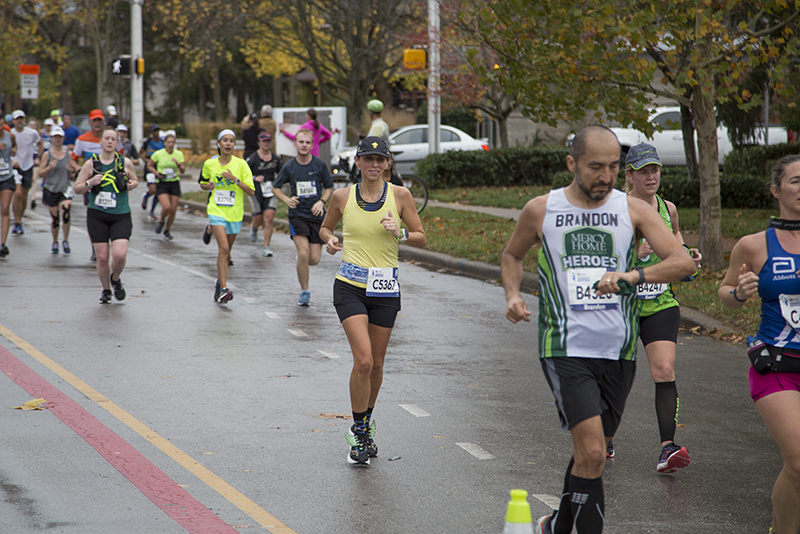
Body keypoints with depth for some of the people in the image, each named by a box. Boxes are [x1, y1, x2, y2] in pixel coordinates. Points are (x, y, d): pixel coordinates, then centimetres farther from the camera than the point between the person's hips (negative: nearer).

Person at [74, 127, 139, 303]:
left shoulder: (125, 163, 3)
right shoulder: (91, 164, 1)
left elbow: (134, 180, 20)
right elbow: (77, 188, 5)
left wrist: (132, 184, -3)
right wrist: (90, 183, -15)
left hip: (121, 216, 0)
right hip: (97, 216, 0)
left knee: (120, 255, -16)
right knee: (102, 257, -2)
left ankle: (115, 279, 17)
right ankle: (106, 289, 23)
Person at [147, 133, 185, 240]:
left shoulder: (179, 154, 2)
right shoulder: (158, 154, -5)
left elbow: (183, 171, 1)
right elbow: (149, 166, 7)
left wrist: (178, 164, -19)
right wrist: (157, 173, -10)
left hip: (174, 183, 3)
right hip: (162, 183, -3)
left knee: (173, 210, 0)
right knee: (166, 207, -20)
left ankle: (167, 231, 22)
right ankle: (162, 221, 13)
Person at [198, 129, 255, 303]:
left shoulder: (241, 164, -5)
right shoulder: (209, 164, 0)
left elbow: (251, 191, -8)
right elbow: (203, 184, 18)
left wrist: (235, 179, -21)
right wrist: (208, 186, -5)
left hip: (234, 213, 1)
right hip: (216, 210, -1)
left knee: (226, 251, 15)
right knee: (223, 248, -19)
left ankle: (219, 281, 43)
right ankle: (223, 289, -21)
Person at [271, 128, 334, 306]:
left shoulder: (320, 165, -1)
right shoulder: (289, 167, 0)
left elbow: (329, 188, 11)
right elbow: (275, 188, 12)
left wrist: (321, 202, -8)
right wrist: (287, 200, -7)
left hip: (316, 216, 1)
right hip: (297, 215, -1)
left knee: (314, 259, -3)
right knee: (303, 254, -17)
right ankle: (304, 291, 0)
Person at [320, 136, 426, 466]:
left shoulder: (400, 195, 0)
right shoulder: (343, 197, 2)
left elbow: (421, 238, 4)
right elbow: (325, 227, 18)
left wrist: (399, 233, -15)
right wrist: (329, 240, -4)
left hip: (385, 289, 1)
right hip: (350, 286, -1)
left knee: (376, 364, 9)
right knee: (363, 360, -16)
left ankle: (365, 425, 32)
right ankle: (359, 432, -2)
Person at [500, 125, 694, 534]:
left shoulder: (633, 210, 1)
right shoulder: (540, 210, 1)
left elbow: (683, 262, -10)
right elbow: (511, 255, 20)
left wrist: (633, 275, -27)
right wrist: (512, 294, 0)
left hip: (619, 351, 3)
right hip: (565, 349, -3)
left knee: (592, 453, 15)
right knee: (591, 453, -18)